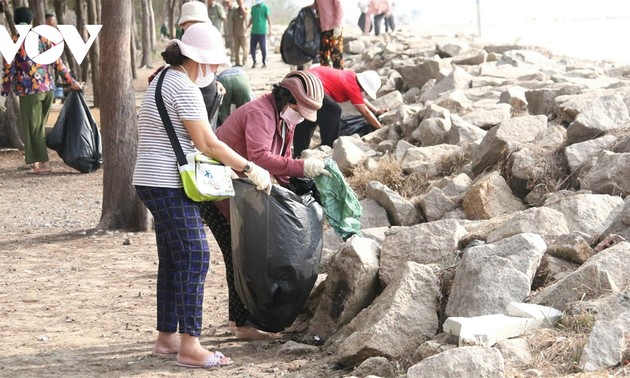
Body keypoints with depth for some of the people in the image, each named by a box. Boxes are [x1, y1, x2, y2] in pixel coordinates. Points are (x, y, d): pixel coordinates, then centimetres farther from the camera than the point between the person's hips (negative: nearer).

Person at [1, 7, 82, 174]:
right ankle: (35, 159, 24)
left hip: (29, 91, -5)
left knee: (32, 128, 1)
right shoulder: (43, 38, 6)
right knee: (39, 126, 17)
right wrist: (71, 81, 9)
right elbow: (57, 63, 5)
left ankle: (44, 163, -5)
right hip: (48, 88, 5)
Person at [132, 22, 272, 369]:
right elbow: (208, 144, -16)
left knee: (173, 260, 14)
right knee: (194, 256, -11)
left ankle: (166, 337, 20)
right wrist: (250, 169, -9)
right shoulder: (184, 89, -15)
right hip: (169, 185, -11)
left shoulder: (163, 81, 18)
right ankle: (189, 346, -12)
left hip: (154, 183, 11)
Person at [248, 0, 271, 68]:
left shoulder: (265, 7, -3)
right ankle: (254, 62, 16)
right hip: (254, 31, 5)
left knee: (263, 48, -2)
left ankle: (264, 62, 10)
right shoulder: (253, 8, 13)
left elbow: (268, 18, -6)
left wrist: (269, 29, -13)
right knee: (252, 48, 3)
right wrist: (247, 26, 17)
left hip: (262, 32, -5)